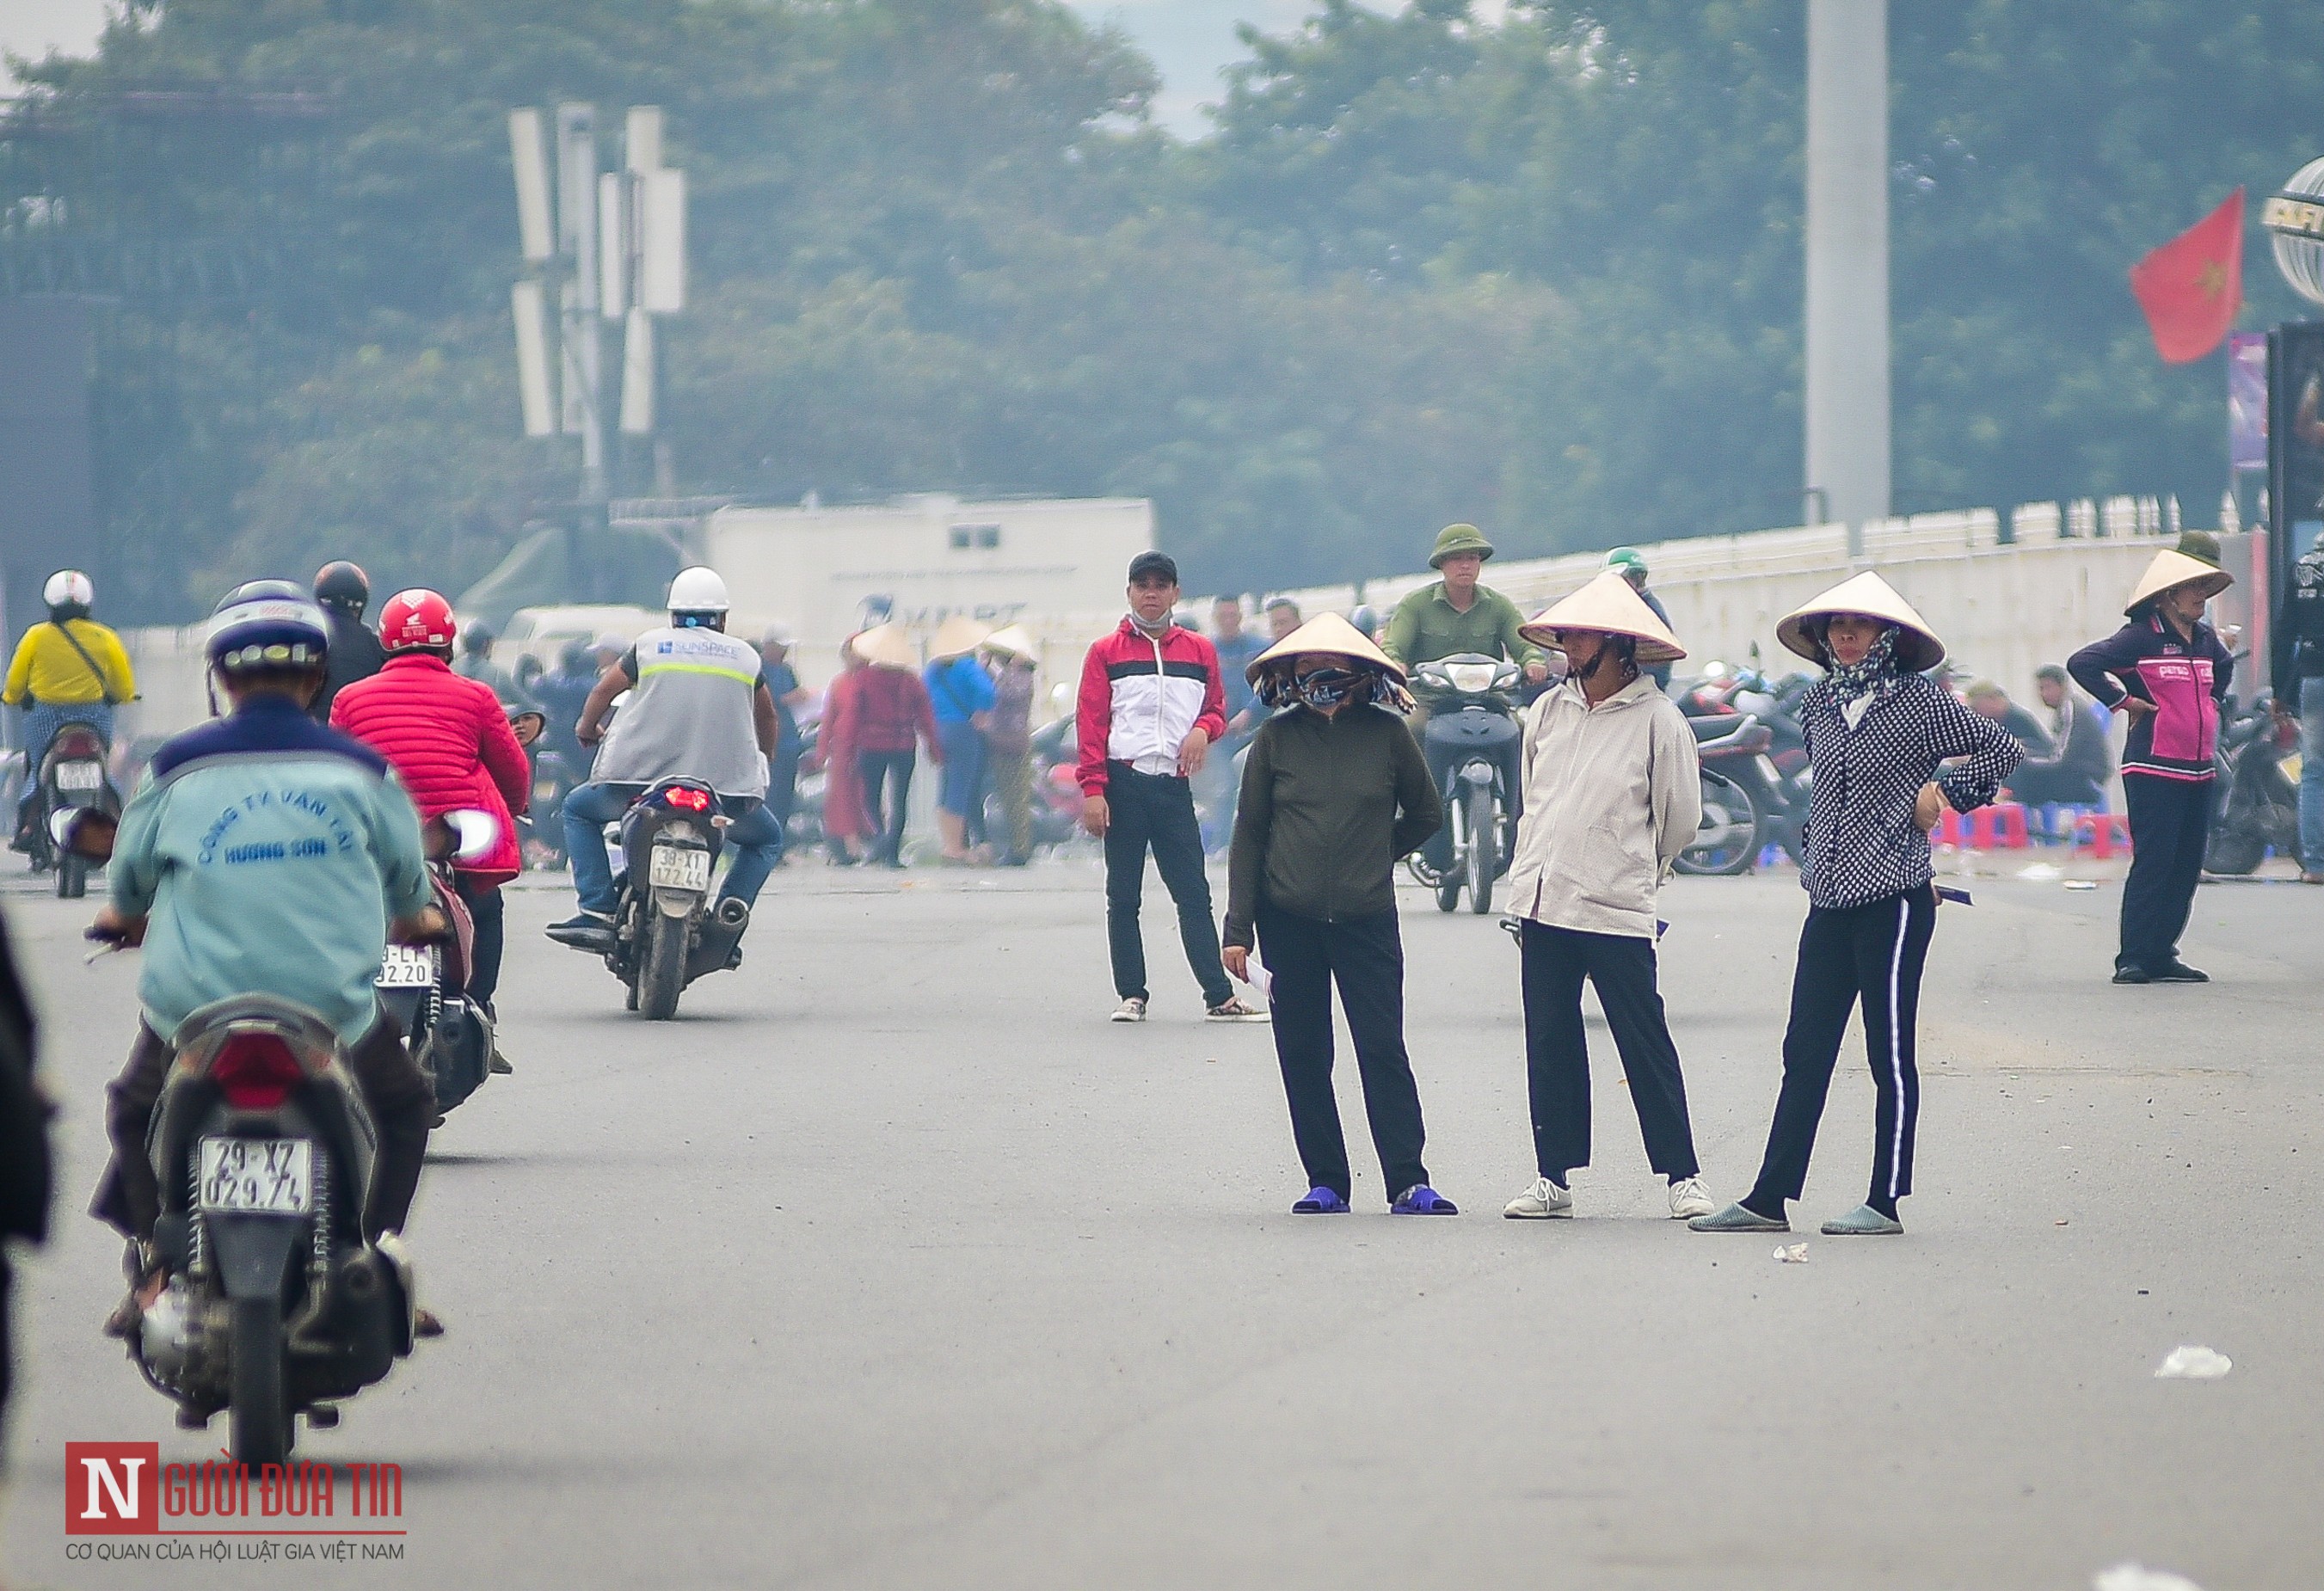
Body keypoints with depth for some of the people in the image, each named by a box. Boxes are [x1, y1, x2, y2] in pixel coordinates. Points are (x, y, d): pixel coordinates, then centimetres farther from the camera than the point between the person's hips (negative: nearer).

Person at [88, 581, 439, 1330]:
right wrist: (419, 921, 41)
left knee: (134, 1108, 29)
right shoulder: (360, 771, 1)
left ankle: (155, 1266, 16)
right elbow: (408, 881, 17)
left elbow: (128, 881, 14)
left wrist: (123, 916, 39)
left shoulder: (176, 769, -1)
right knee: (405, 1104, 28)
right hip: (335, 1017, 0)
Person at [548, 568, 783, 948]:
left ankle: (598, 913, 7)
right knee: (767, 841, 27)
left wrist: (587, 728, 32)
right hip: (726, 790, 1)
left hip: (641, 778, -1)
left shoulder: (651, 645, 7)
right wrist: (763, 758, 45)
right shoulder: (746, 656, 12)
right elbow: (767, 716, 25)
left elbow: (604, 689, 11)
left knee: (579, 810, 25)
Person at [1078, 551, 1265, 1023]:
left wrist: (1203, 729, -6)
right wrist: (1093, 789, -10)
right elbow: (1090, 722, 0)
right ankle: (1132, 996, 7)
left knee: (1194, 895, -1)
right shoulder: (1106, 653, 5)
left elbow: (1217, 708, 19)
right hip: (1124, 785, -1)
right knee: (1122, 897, 2)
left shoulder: (1199, 651, 12)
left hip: (1175, 786, 1)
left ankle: (1220, 997, -3)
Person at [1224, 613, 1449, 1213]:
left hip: (1367, 919, -1)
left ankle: (1408, 1182, -7)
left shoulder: (1386, 733, 1)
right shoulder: (1276, 738, 2)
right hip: (1289, 920, 1)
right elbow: (1248, 836, 5)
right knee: (1303, 1057, 4)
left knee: (1383, 1049, -6)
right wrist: (1238, 927, 1)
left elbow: (1426, 813, 16)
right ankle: (1326, 1182, 11)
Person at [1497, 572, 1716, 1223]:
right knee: (1549, 1043, 7)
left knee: (1646, 1046, -2)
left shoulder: (1658, 721, -6)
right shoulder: (1547, 712, 9)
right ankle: (1553, 1177, 13)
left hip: (1616, 911, -5)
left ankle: (1683, 1176, 3)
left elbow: (1682, 819, 3)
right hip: (1542, 901, 5)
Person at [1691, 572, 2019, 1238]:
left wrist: (1944, 794, -6)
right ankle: (1770, 1198, 7)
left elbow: (2001, 749, 1)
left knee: (1890, 1053, -1)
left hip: (1894, 898, -6)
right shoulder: (1819, 704, 10)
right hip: (1830, 899, 6)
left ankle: (1886, 1202, 3)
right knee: (1804, 1051, 6)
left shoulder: (1919, 703, -6)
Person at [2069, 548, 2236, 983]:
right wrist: (2121, 701, -12)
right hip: (2153, 769, -7)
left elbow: (2224, 666, 37)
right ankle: (2133, 959, -9)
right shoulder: (2142, 636, -8)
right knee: (2153, 862, -11)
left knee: (2187, 865, 5)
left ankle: (2162, 955, 11)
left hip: (2198, 771, 7)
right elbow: (2082, 663, -16)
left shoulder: (2205, 639, 13)